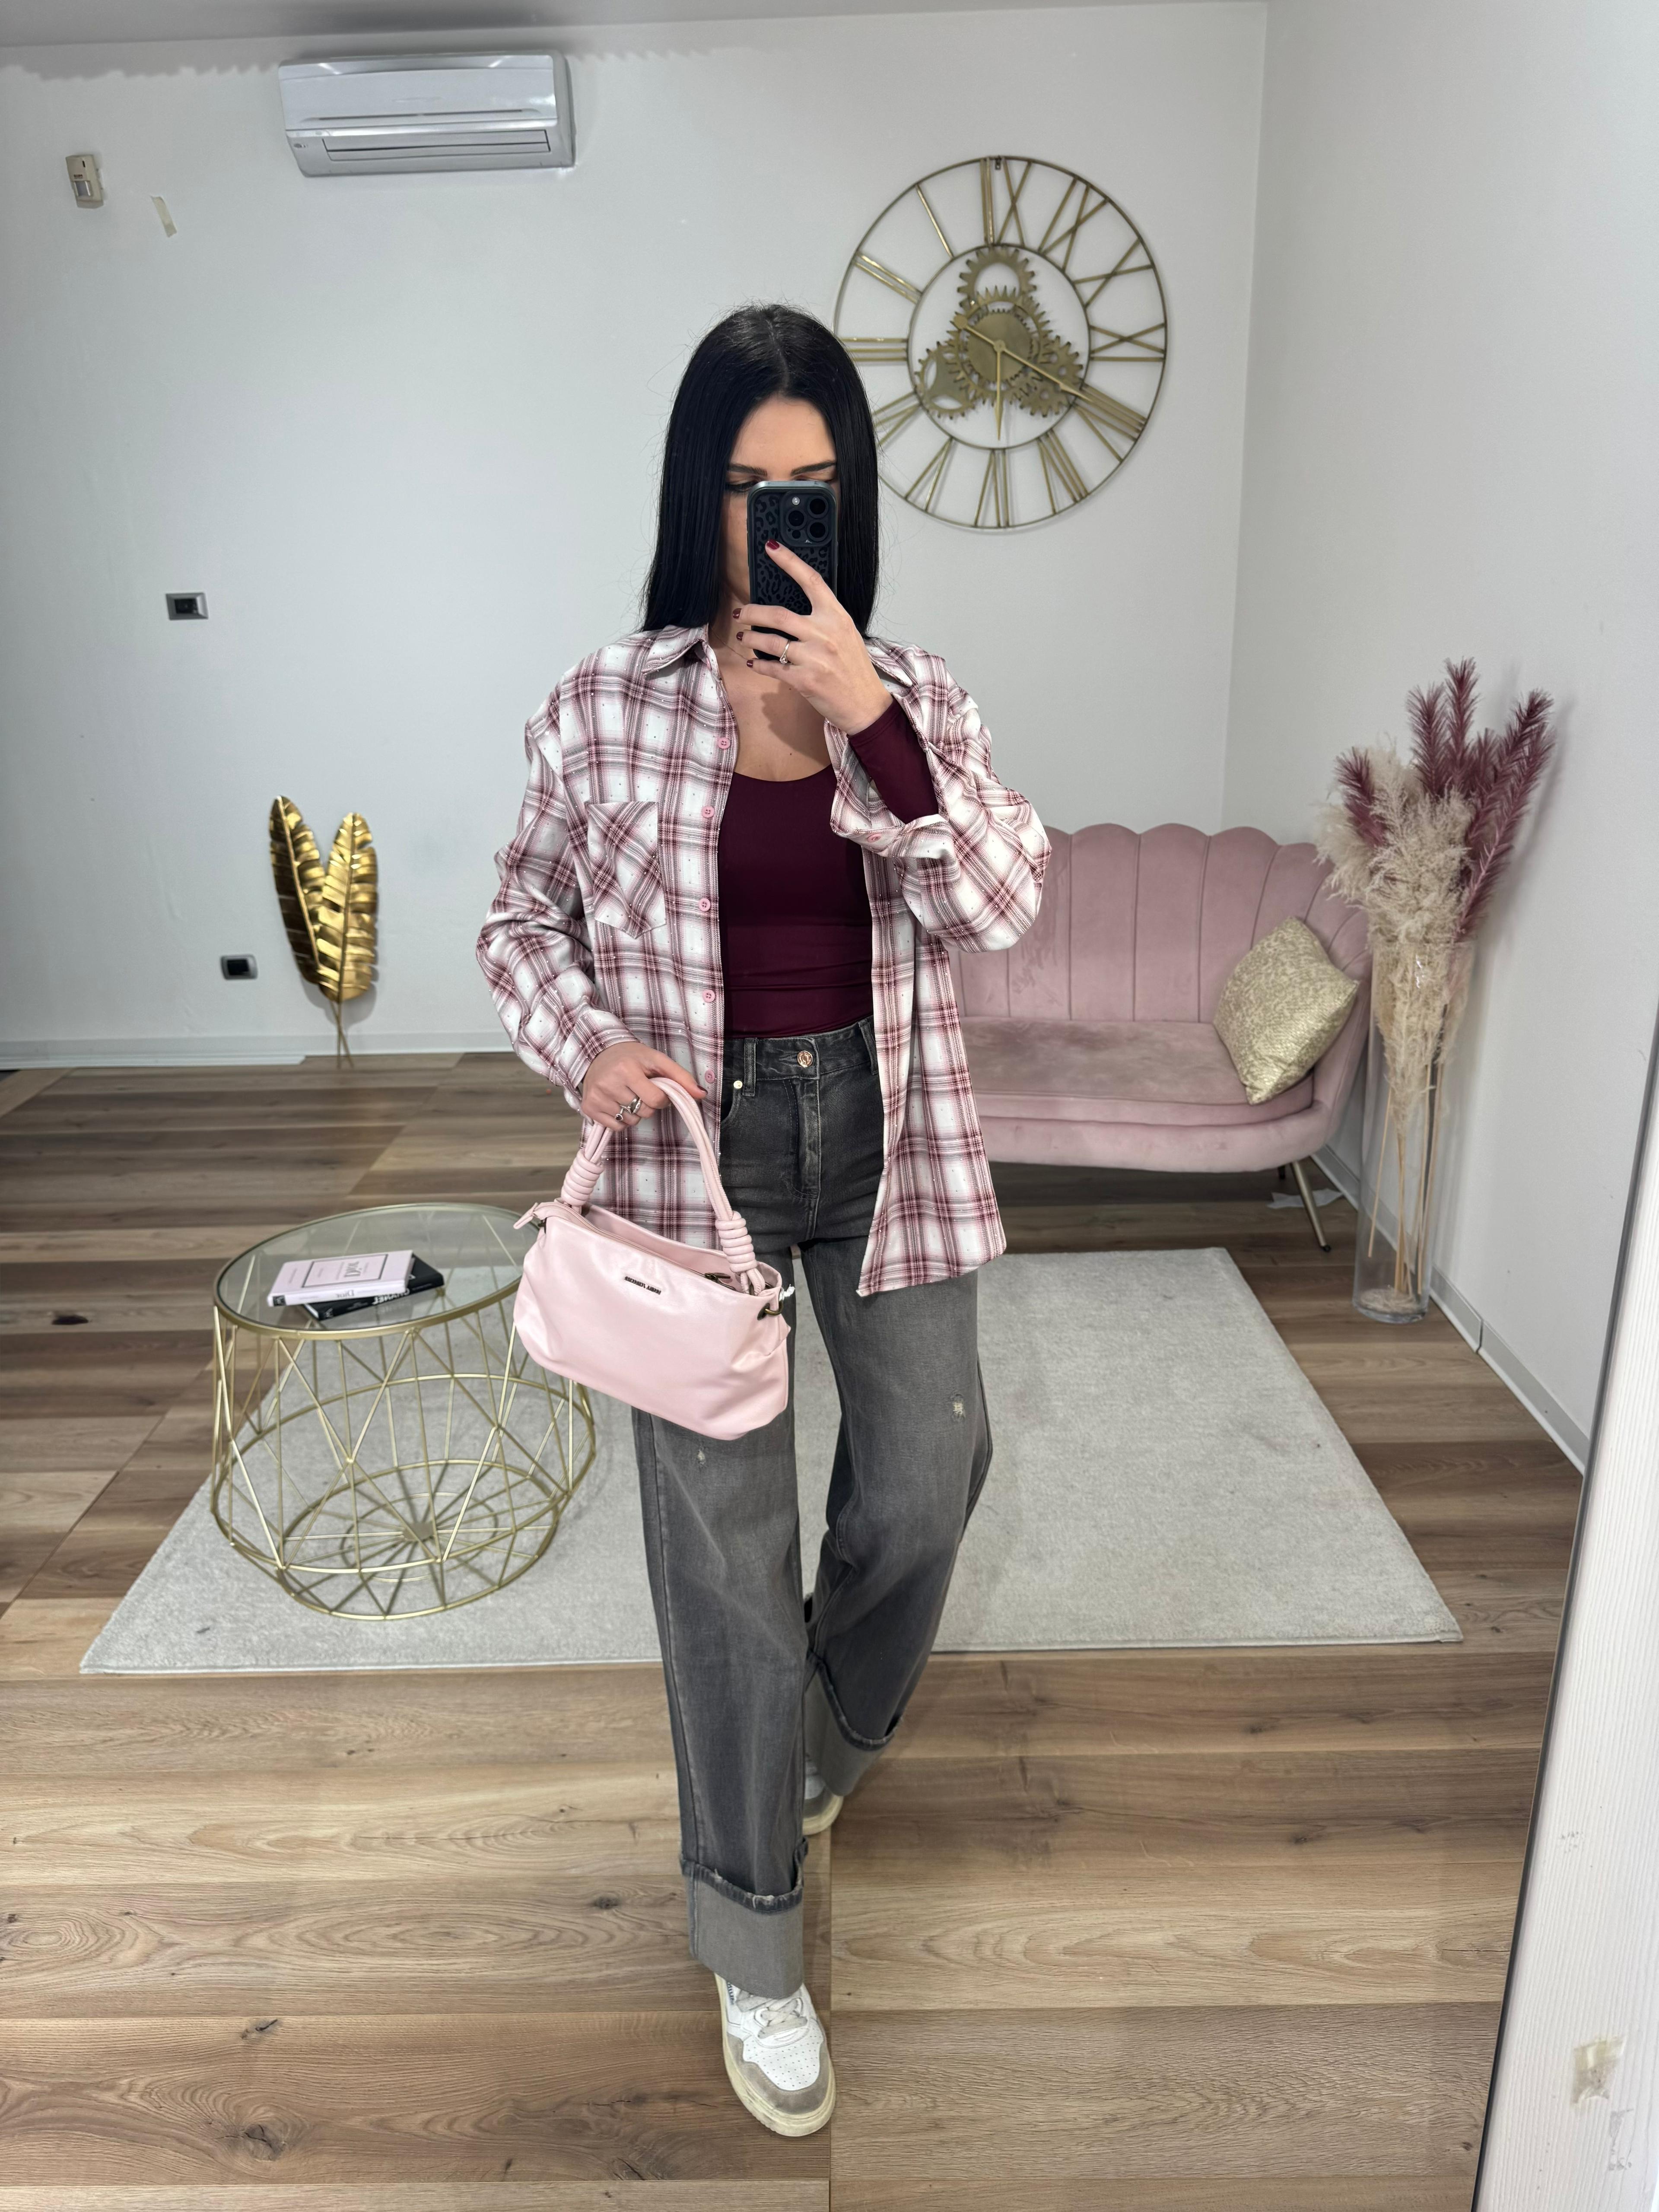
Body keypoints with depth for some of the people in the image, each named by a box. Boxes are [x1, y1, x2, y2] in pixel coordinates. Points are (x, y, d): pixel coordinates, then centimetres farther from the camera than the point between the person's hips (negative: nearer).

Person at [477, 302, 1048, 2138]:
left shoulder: (910, 693, 1)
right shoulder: (606, 705, -4)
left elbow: (997, 906, -10)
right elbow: (523, 917, 6)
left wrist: (872, 724, -20)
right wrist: (586, 1047, -13)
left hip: (886, 1133, 3)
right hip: (696, 1146, -2)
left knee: (927, 1473, 13)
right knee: (724, 1537, 3)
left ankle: (831, 1726, 48)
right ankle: (752, 1938, 26)